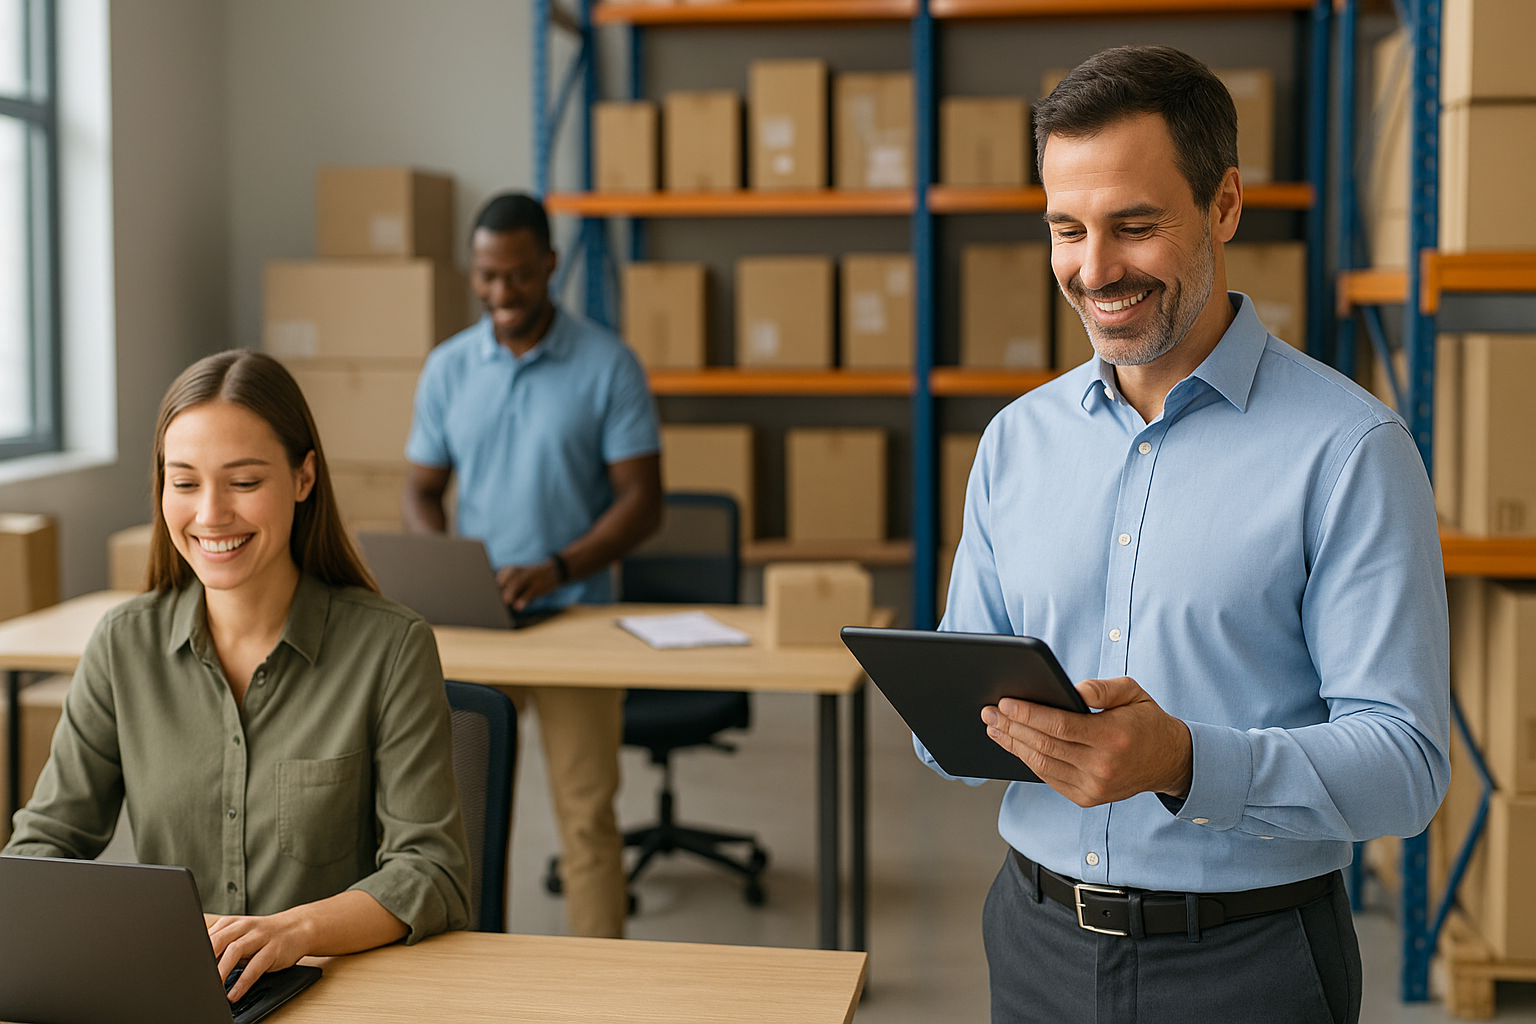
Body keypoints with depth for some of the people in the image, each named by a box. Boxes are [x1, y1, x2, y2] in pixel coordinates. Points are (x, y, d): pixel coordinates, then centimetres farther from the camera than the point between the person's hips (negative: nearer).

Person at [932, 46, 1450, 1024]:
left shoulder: (1351, 449, -11)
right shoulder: (1016, 439, 5)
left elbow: (1406, 763, -16)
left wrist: (1186, 760, -32)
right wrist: (966, 721, -15)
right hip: (1038, 941, 4)